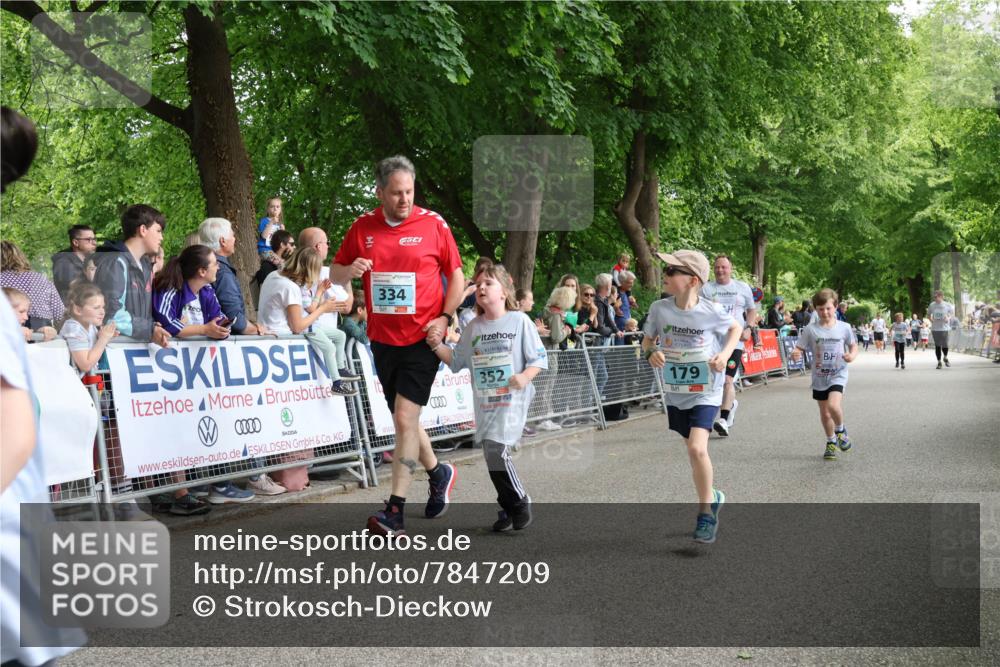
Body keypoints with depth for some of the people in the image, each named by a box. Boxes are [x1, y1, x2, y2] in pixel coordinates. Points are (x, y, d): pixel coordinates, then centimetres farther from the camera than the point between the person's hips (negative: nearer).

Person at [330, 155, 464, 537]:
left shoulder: (433, 225, -4)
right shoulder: (362, 227, 3)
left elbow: (456, 276, 3)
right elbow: (335, 274, 11)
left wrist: (445, 317, -10)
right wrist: (349, 270, -12)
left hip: (422, 338, -4)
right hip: (382, 340, 5)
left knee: (405, 417, -12)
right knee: (403, 419, 15)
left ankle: (395, 511, -8)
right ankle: (438, 473, 39)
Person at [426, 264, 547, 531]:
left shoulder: (520, 321, -2)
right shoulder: (473, 327, 11)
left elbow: (539, 358, -2)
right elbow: (457, 361, 15)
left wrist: (525, 377, -19)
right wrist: (437, 345, 0)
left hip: (512, 399, -5)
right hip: (484, 401, 5)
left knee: (496, 449, -18)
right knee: (492, 454, 6)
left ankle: (519, 503, 2)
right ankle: (508, 509, 22)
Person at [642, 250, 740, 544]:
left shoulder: (711, 311, -15)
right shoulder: (659, 308, -10)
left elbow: (736, 327, 5)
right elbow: (647, 339, 6)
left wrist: (725, 354, -11)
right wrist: (651, 353, -16)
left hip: (706, 391, -4)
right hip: (675, 392, 4)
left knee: (697, 448, -21)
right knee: (692, 449, 17)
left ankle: (706, 514, -4)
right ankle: (711, 497, 42)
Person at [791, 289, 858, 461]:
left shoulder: (844, 327, -4)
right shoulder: (811, 330, -5)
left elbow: (853, 346, 7)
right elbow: (799, 348, -4)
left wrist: (852, 356, -14)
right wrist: (795, 354, -27)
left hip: (838, 375, -2)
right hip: (819, 377, 2)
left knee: (833, 405, -24)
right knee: (824, 413, 10)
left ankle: (840, 430, 6)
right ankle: (831, 442, 31)